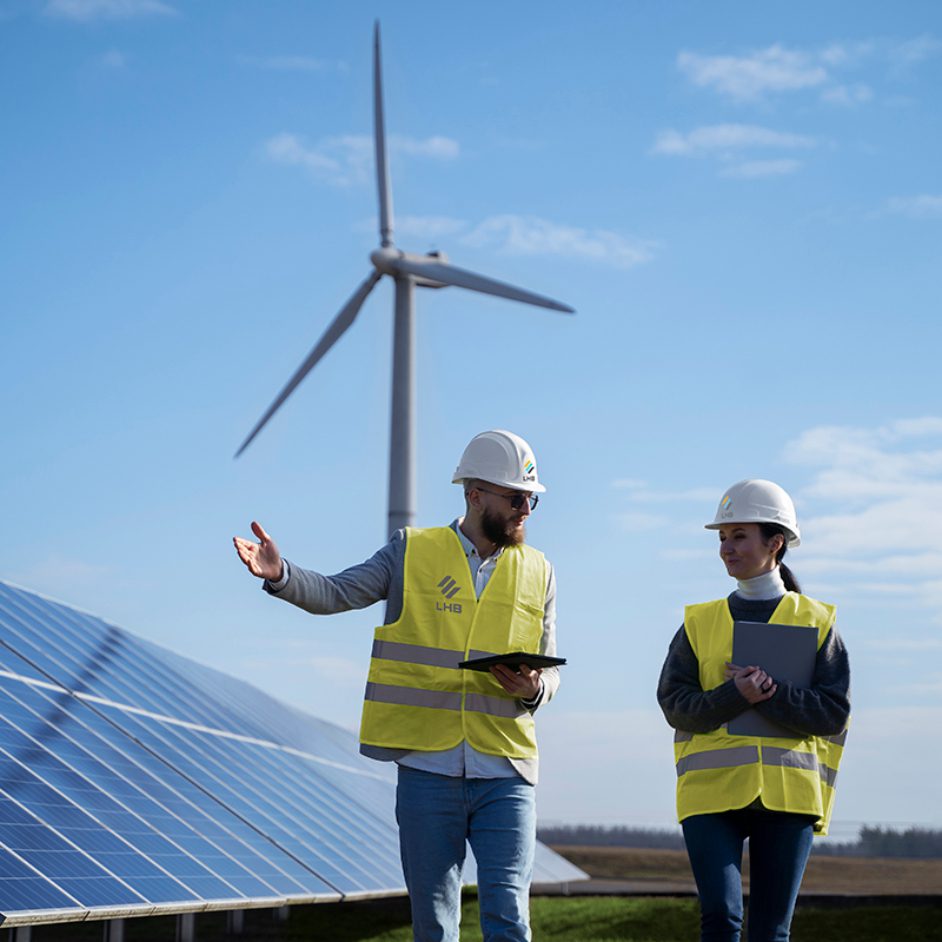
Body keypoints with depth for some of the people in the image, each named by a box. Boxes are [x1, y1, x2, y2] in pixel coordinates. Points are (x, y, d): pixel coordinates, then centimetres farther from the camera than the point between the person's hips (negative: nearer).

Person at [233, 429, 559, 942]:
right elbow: (335, 593, -3)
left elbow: (550, 670, 15)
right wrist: (280, 574, -23)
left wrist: (534, 689, -9)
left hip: (505, 775, 1)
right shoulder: (413, 553, 5)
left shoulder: (537, 573, 11)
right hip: (427, 770, -1)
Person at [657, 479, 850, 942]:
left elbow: (833, 713, -1)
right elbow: (674, 704, 0)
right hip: (712, 790, 0)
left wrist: (770, 693, -15)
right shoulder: (699, 623, 10)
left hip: (787, 793, 0)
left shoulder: (816, 622, 6)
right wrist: (734, 696, -16)